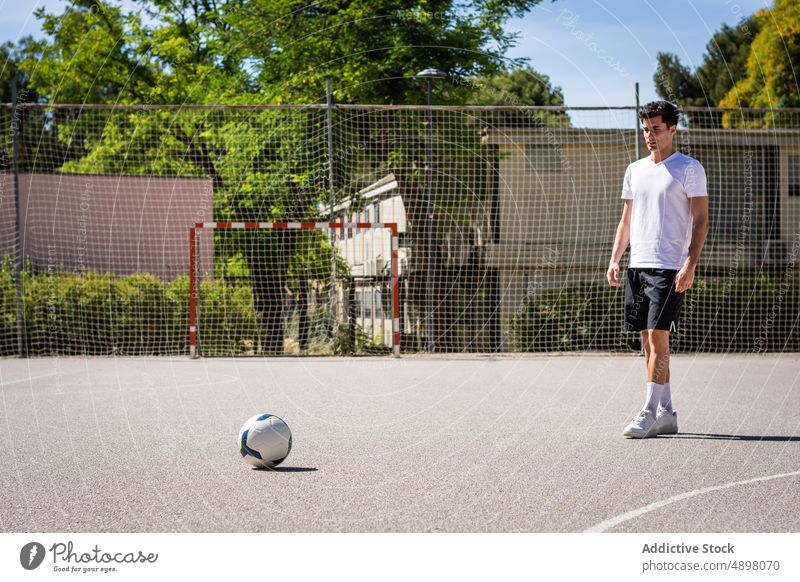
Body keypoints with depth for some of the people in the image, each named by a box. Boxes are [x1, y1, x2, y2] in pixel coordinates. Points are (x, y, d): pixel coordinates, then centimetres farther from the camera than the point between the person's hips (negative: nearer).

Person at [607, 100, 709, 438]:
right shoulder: (635, 170, 16)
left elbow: (701, 221, -6)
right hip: (637, 265, 6)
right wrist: (614, 259, 9)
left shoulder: (689, 169, -2)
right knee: (648, 340, 5)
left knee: (657, 336, -12)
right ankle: (666, 414, 11)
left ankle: (650, 413, -10)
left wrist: (690, 265, -16)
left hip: (670, 268, -6)